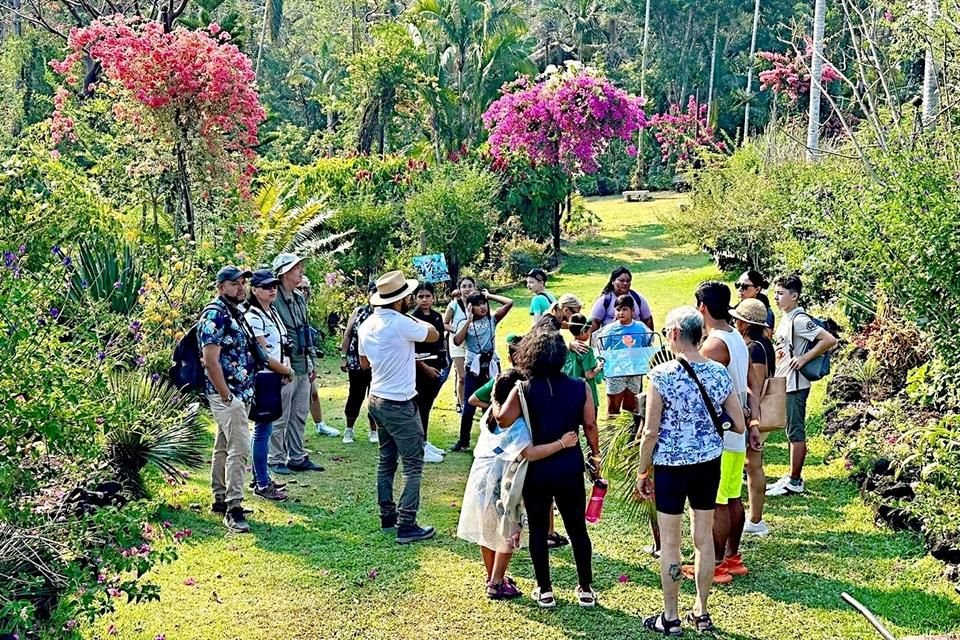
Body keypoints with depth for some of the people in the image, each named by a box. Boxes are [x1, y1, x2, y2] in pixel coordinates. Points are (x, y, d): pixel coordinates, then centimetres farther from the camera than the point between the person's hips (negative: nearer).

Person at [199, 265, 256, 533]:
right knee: (239, 448, -14)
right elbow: (211, 362, -21)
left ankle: (220, 500, 23)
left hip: (241, 393, 10)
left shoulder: (235, 313, 13)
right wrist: (227, 397, -20)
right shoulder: (214, 315, -16)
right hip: (228, 394, -10)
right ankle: (233, 508, -13)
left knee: (223, 446, 16)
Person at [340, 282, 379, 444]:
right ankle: (349, 430, 22)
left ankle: (373, 431, 23)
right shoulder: (358, 312, 3)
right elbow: (347, 335, 6)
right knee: (355, 396, 8)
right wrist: (343, 356, 1)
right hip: (356, 363, 1)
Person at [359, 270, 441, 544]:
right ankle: (406, 525, -4)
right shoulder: (401, 324, -22)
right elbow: (434, 335, -8)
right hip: (400, 405, -8)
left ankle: (387, 515, 25)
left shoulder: (367, 325, 4)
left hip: (376, 400, 8)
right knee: (413, 465, -2)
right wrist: (415, 320, 8)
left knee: (386, 460, 19)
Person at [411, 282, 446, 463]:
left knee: (427, 405, 13)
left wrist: (441, 365, 11)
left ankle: (424, 442, 22)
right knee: (421, 406, -5)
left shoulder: (437, 317, 9)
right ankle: (420, 448, -2)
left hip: (435, 367, 7)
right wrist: (425, 367, -14)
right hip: (420, 367, -7)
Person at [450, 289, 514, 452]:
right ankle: (463, 442, 13)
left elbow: (509, 303, -8)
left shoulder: (492, 319, 3)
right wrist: (468, 320, -15)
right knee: (469, 406, 1)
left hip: (491, 366, 1)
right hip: (473, 368, -1)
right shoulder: (465, 323, 0)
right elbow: (457, 341, -17)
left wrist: (490, 296, -3)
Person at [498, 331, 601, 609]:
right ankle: (585, 589, 20)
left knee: (538, 530, 11)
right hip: (570, 470, 2)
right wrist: (595, 455, 12)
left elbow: (503, 419, -23)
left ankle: (545, 591, 16)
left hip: (536, 471, -1)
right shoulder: (579, 388, -5)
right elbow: (590, 425, -2)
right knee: (578, 529, 14)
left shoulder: (524, 390, -11)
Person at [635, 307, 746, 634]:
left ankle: (670, 618, 16)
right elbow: (739, 426, 1)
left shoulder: (661, 374, -17)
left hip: (671, 465, -4)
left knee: (670, 542, 7)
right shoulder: (719, 373, -4)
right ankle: (701, 613, 25)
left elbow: (651, 432, -15)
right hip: (709, 463, 4)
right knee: (704, 538, 14)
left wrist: (642, 471, -2)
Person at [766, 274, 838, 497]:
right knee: (792, 432, 15)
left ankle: (795, 482, 5)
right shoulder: (786, 318, 11)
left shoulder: (799, 320, -17)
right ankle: (792, 477, 23)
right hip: (784, 384, 9)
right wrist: (777, 352, 7)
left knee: (796, 433, -1)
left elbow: (830, 340, -24)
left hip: (795, 385, -9)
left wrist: (804, 359, -21)